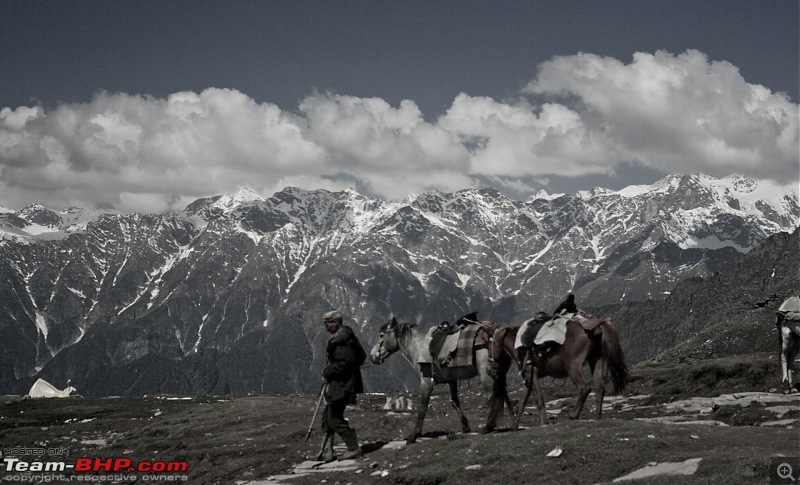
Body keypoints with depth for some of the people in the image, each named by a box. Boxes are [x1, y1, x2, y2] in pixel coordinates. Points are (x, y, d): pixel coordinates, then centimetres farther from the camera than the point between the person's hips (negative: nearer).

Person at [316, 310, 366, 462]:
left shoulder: (340, 340, -20)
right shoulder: (347, 335, 11)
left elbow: (345, 362, -28)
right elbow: (361, 356, 18)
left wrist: (327, 372, -16)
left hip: (340, 385, -11)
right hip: (338, 384, 11)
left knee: (335, 419, -4)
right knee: (327, 418, 14)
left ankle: (354, 448, 5)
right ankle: (326, 452, 17)